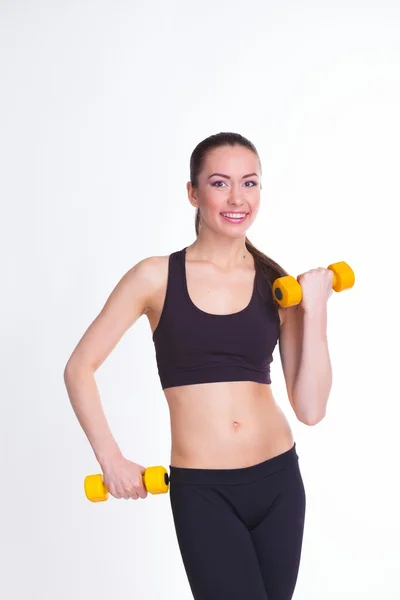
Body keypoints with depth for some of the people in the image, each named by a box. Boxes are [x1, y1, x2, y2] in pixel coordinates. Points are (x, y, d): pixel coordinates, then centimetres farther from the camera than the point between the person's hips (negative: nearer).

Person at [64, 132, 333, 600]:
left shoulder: (279, 285, 2)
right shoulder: (157, 277, -4)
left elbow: (310, 409, -2)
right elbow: (79, 367, 1)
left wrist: (314, 312, -8)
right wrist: (112, 460, -5)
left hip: (278, 480, 3)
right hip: (202, 491, -3)